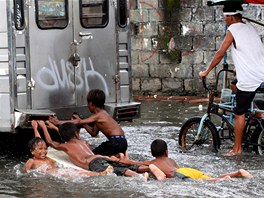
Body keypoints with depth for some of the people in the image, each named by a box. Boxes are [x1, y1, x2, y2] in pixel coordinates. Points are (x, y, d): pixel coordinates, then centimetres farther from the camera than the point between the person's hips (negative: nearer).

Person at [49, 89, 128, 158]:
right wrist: (80, 121, 15)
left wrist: (60, 122, -11)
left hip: (117, 142, -9)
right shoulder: (101, 114, 19)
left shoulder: (98, 115, -10)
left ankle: (117, 156, -9)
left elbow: (79, 122, -12)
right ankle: (120, 153, 6)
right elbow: (94, 133, 20)